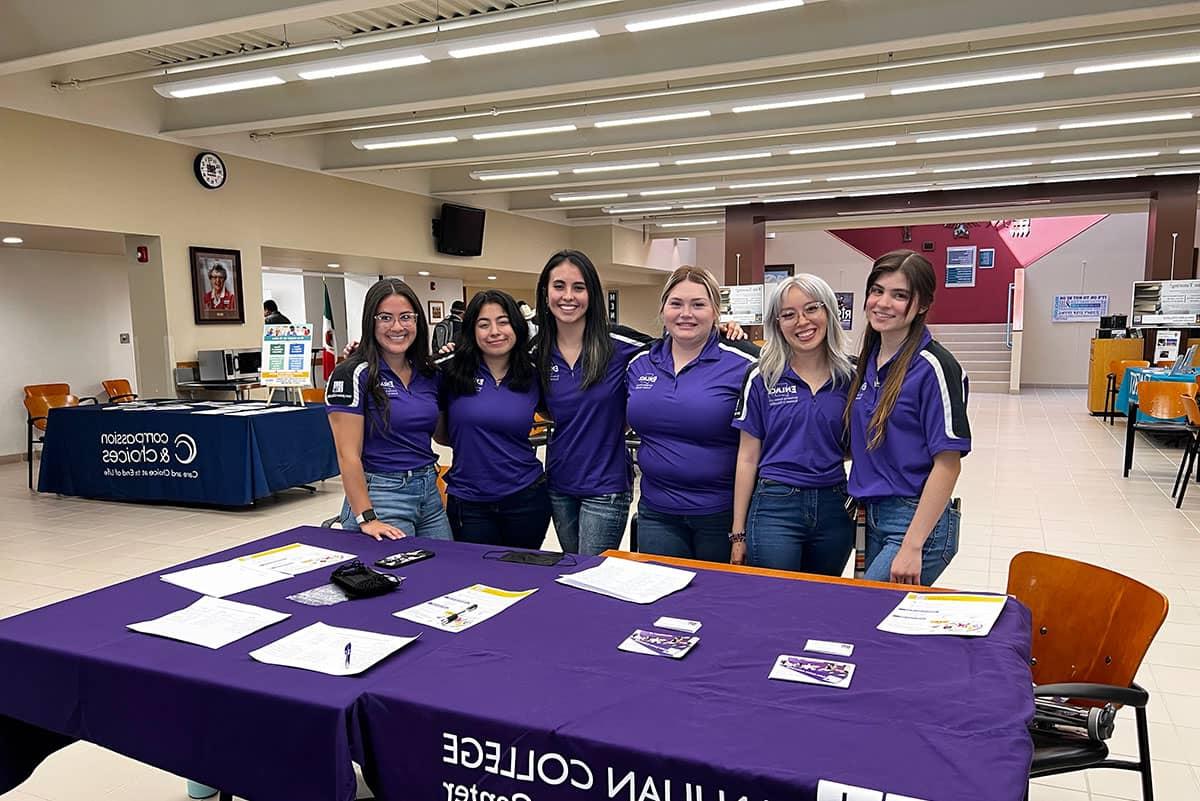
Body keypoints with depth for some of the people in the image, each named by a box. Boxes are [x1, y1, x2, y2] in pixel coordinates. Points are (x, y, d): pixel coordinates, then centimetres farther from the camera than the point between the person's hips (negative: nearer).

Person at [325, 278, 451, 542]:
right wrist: (366, 518, -19)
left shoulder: (429, 374, 8)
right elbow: (348, 454, -13)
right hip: (381, 494, -6)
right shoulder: (353, 374, -10)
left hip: (429, 493, 6)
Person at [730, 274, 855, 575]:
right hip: (775, 507, -2)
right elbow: (748, 457, 0)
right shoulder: (763, 378, -2)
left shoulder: (850, 377, 3)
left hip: (835, 509, 3)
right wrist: (738, 533, 0)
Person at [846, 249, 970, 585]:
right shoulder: (868, 360, 8)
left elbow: (948, 464, -16)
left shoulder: (934, 366, -14)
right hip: (873, 519, 8)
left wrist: (912, 547, -19)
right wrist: (862, 503, 7)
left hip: (918, 521, -7)